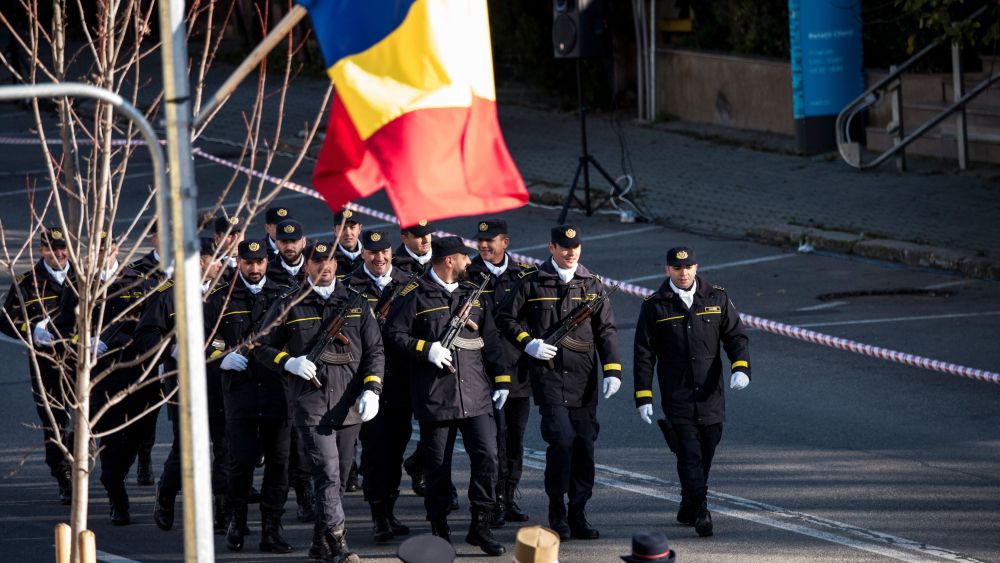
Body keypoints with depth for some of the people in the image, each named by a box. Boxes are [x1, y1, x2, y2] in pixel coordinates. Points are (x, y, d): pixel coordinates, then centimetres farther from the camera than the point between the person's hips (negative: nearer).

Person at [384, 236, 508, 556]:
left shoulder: (472, 293, 14)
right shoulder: (416, 296, -2)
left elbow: (489, 339, 17)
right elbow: (394, 335, -5)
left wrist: (501, 380, 13)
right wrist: (427, 350, -15)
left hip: (475, 394, 4)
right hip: (435, 396, -4)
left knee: (487, 457, -5)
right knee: (438, 466, 2)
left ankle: (480, 527, 4)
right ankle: (440, 530, 13)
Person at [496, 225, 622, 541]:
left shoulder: (593, 286, 11)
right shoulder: (533, 285, 3)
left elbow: (606, 331, 11)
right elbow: (505, 318, 9)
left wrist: (612, 371, 1)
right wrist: (528, 343, -6)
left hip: (583, 379, 4)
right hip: (548, 375, -4)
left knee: (584, 445, 4)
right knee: (561, 440, -15)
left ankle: (577, 515, 13)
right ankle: (557, 512, -4)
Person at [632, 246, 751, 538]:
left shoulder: (717, 298, 7)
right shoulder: (654, 306, 1)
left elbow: (736, 336, 8)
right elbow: (643, 355, 2)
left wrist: (741, 368, -12)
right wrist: (643, 397, -3)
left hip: (711, 395, 3)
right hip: (676, 396, -3)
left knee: (705, 455, 10)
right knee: (689, 453, -13)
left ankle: (688, 508, 26)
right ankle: (700, 512, -19)